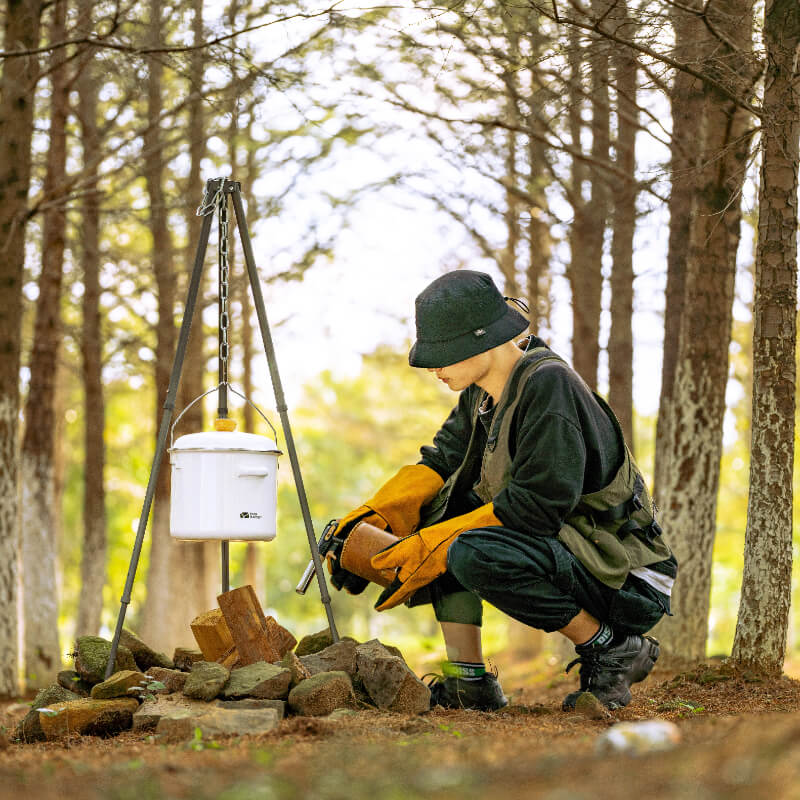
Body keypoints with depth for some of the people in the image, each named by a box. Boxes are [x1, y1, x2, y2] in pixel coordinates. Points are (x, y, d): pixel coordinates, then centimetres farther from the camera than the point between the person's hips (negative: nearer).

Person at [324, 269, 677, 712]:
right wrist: (371, 515, -5)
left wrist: (433, 547, -24)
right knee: (435, 510, 4)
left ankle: (614, 651, -13)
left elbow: (537, 504, -26)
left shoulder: (549, 385, -21)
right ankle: (469, 680, 1)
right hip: (564, 551, 10)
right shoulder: (483, 393, 6)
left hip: (628, 579, -9)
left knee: (472, 554, -30)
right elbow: (440, 461, 11)